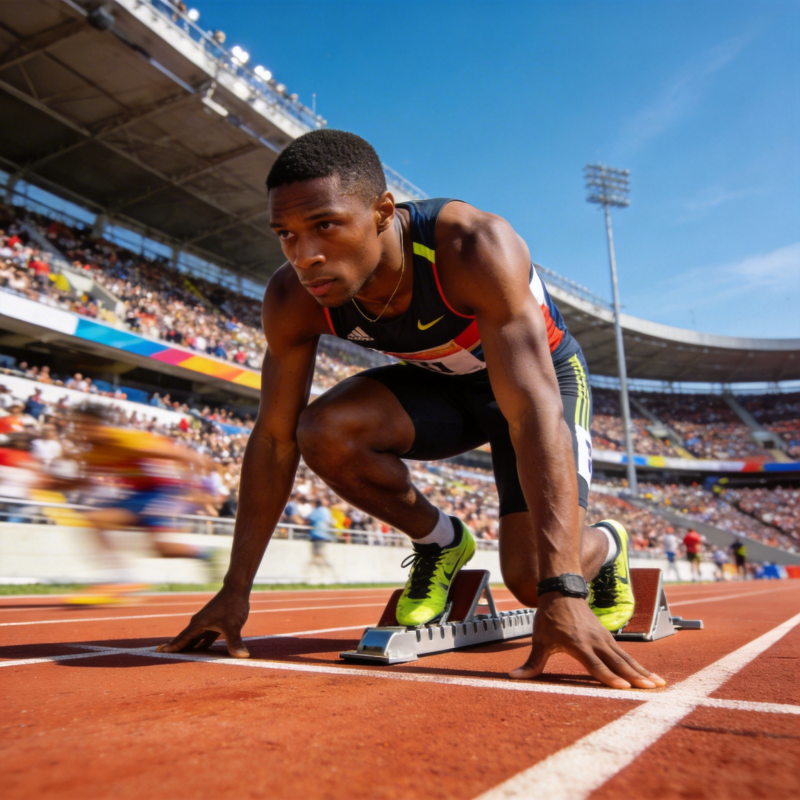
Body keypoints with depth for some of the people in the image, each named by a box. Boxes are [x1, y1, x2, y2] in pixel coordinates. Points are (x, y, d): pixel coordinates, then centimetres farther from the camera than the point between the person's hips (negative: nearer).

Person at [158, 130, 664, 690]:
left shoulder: (475, 247, -38)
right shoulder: (292, 300, -23)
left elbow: (533, 413, -44)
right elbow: (275, 440, -17)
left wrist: (560, 592, -49)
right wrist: (235, 591, -15)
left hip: (546, 373, -3)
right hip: (440, 384, 4)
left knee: (532, 577, -18)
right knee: (323, 432, -25)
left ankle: (604, 545, 20)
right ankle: (439, 542, 2)